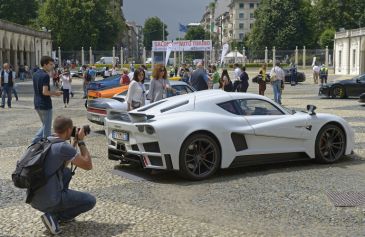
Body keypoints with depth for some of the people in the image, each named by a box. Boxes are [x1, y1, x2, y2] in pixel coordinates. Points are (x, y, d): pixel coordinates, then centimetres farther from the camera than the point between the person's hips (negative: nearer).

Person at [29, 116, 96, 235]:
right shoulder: (64, 146, -16)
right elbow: (88, 165, -5)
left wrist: (75, 141, 20)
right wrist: (81, 141, 4)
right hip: (49, 200, -8)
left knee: (67, 172, 29)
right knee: (90, 201, 8)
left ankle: (61, 211, 22)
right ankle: (53, 216, -3)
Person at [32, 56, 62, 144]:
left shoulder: (35, 74, 10)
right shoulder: (45, 76, -18)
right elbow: (45, 92, -23)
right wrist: (55, 93, -8)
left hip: (37, 105, 9)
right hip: (45, 105, -9)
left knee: (45, 126, 20)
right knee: (47, 128, 2)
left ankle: (34, 142, 15)